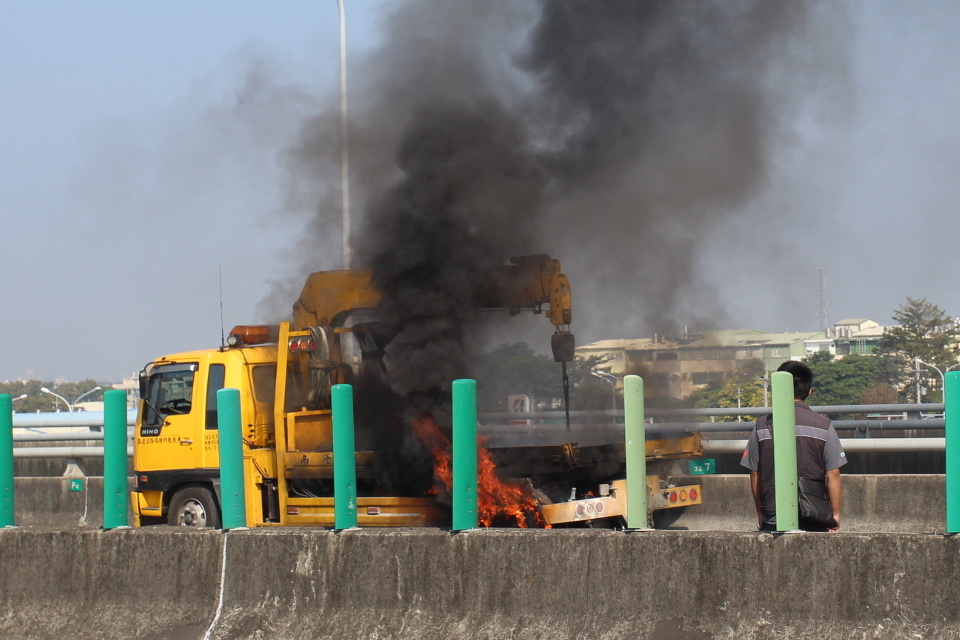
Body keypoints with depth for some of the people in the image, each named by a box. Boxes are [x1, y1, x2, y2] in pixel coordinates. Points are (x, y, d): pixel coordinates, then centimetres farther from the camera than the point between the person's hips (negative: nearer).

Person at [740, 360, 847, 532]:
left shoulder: (762, 426, 2)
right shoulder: (823, 426, -2)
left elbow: (754, 474, 7)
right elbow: (833, 474, -2)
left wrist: (760, 514, 17)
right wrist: (835, 514, 7)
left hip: (773, 519, 1)